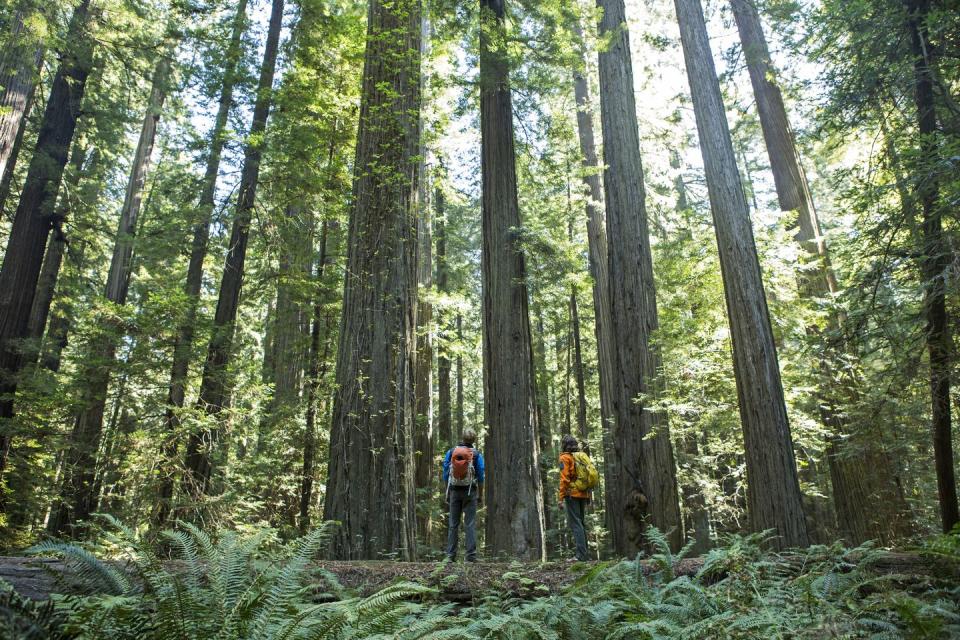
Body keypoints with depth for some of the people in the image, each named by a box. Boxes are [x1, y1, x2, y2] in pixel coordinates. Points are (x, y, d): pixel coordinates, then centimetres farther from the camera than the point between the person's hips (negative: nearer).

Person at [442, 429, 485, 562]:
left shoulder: (451, 452, 1)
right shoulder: (477, 455, -4)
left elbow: (446, 475, 3)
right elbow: (480, 477, -3)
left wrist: (447, 494, 11)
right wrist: (481, 496, 6)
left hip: (454, 491, 2)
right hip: (470, 491, -2)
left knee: (453, 524, 8)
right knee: (470, 524, 0)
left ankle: (450, 555, 7)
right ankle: (471, 555, -3)